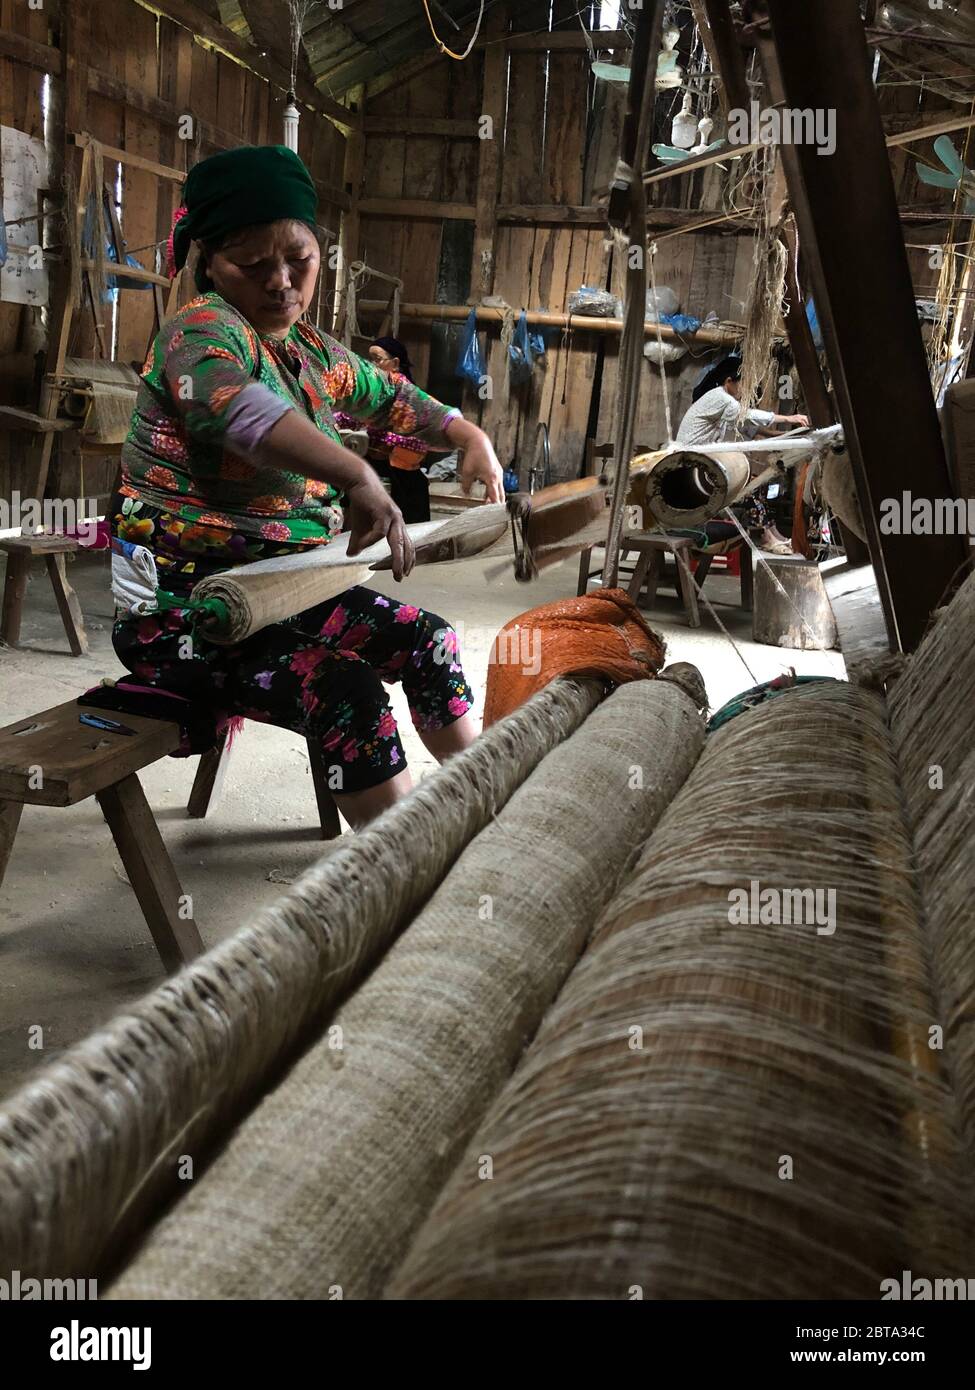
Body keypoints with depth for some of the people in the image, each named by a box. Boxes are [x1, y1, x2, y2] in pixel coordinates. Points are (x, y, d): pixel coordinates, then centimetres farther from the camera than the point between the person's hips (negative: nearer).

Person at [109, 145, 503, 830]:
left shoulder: (313, 350, 10)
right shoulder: (202, 329, -16)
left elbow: (388, 395, 29)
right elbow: (231, 402, -40)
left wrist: (469, 435, 12)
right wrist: (357, 476, -53)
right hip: (176, 611, -9)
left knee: (427, 638, 6)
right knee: (346, 690, -28)